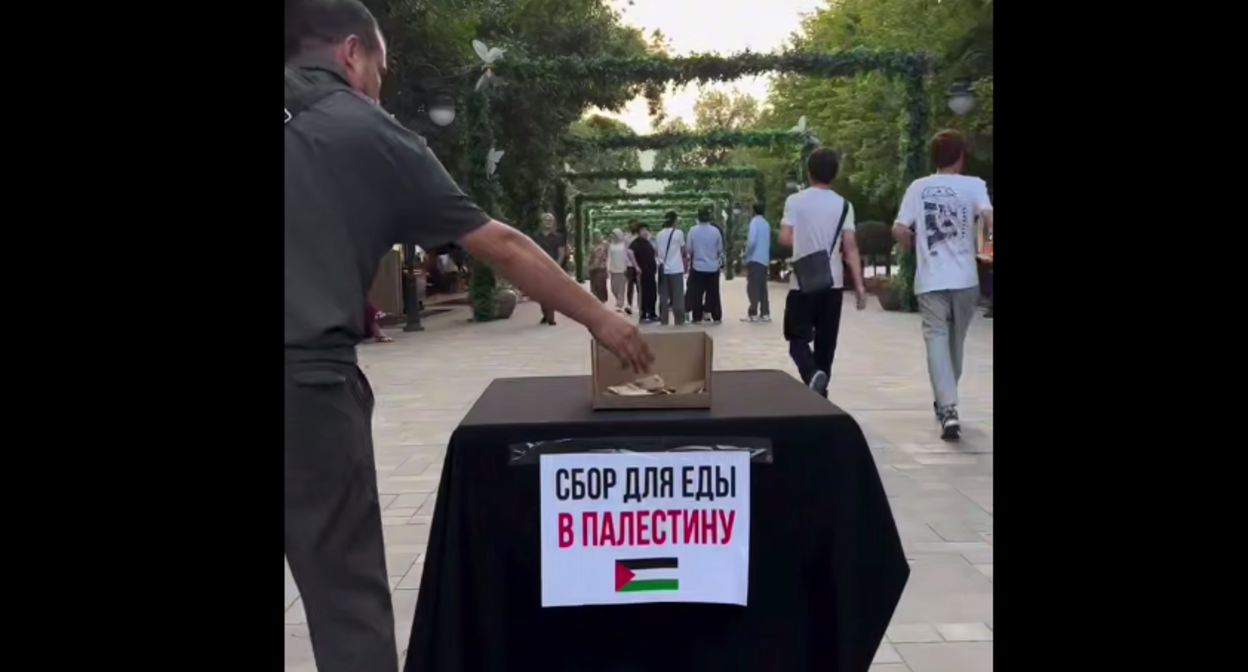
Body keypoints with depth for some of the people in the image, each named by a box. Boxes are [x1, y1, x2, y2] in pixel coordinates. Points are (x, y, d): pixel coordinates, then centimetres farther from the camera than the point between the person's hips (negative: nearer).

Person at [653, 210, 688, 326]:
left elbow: (657, 250, 10)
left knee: (663, 296, 8)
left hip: (663, 268, 4)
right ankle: (679, 320, 1)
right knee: (677, 296, 1)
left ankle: (663, 320, 9)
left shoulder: (659, 234, 8)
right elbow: (683, 251, -1)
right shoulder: (678, 233, -7)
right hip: (676, 269, -4)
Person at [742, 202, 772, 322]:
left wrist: (746, 254, -5)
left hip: (755, 259, -7)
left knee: (753, 287, -6)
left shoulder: (754, 222, -8)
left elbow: (752, 241, -18)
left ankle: (753, 314, -8)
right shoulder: (766, 224, 14)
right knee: (762, 287, 8)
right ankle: (765, 313, 6)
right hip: (765, 260, 7)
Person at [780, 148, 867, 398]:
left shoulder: (795, 200, -3)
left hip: (802, 283, -2)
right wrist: (859, 286, -2)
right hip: (833, 283, 2)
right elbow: (850, 247, -4)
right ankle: (819, 393, 15)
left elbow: (785, 238, -8)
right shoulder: (843, 205, 1)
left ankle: (812, 374, -20)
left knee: (798, 338, 7)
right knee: (825, 341, 12)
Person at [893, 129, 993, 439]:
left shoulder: (918, 187, 3)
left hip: (930, 279, 0)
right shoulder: (973, 185, -1)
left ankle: (947, 408, -18)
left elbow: (899, 230, -1)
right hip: (964, 278, 1)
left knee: (936, 338, -2)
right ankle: (945, 402, 32)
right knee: (955, 340, 17)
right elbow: (988, 217, -19)